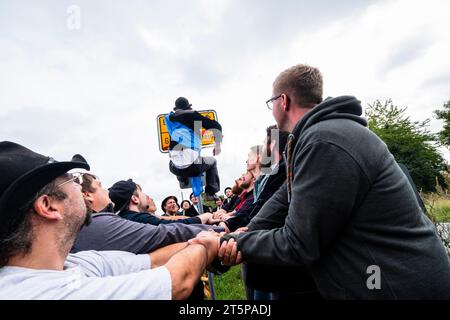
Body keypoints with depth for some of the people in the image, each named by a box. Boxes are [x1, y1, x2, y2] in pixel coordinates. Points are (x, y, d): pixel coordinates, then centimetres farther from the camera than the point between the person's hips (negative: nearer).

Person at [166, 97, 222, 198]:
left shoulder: (169, 118, 14)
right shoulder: (193, 115, 7)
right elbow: (216, 126, 2)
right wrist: (218, 145, 14)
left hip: (176, 169, 3)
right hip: (194, 167, -3)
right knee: (212, 161, 28)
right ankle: (211, 194, 22)